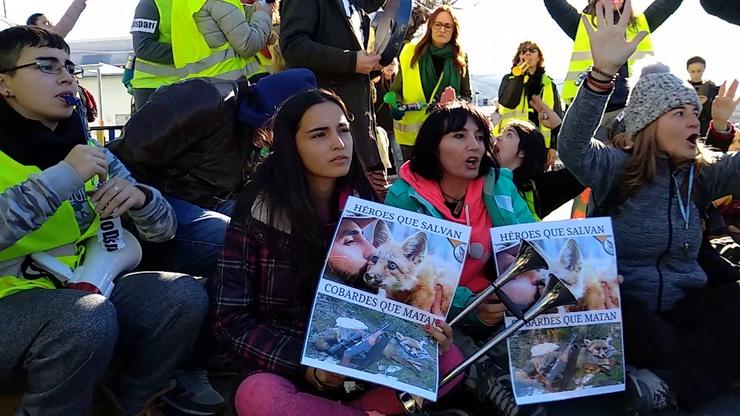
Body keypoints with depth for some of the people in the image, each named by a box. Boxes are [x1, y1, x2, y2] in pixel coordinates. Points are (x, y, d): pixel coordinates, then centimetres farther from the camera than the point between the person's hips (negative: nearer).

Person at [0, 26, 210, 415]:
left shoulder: (88, 152, 7)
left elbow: (162, 230, 7)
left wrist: (138, 196, -14)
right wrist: (62, 177, -28)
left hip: (79, 294, 5)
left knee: (184, 295, -15)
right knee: (88, 317, -34)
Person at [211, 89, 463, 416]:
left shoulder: (366, 207, 0)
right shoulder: (258, 214, -10)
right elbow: (231, 319, -10)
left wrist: (424, 329, -19)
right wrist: (305, 364, -23)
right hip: (287, 369, -3)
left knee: (448, 358, -19)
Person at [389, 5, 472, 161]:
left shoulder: (460, 59, 5)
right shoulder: (410, 53, 1)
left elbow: (467, 95, 11)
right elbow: (396, 90, 7)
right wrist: (397, 105, -14)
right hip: (411, 133, 0)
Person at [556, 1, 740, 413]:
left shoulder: (701, 176, 7)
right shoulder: (617, 170, -8)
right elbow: (572, 147, -28)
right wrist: (604, 71, -42)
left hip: (686, 306, 4)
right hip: (624, 309, -4)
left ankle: (668, 381, -27)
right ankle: (705, 370, -13)